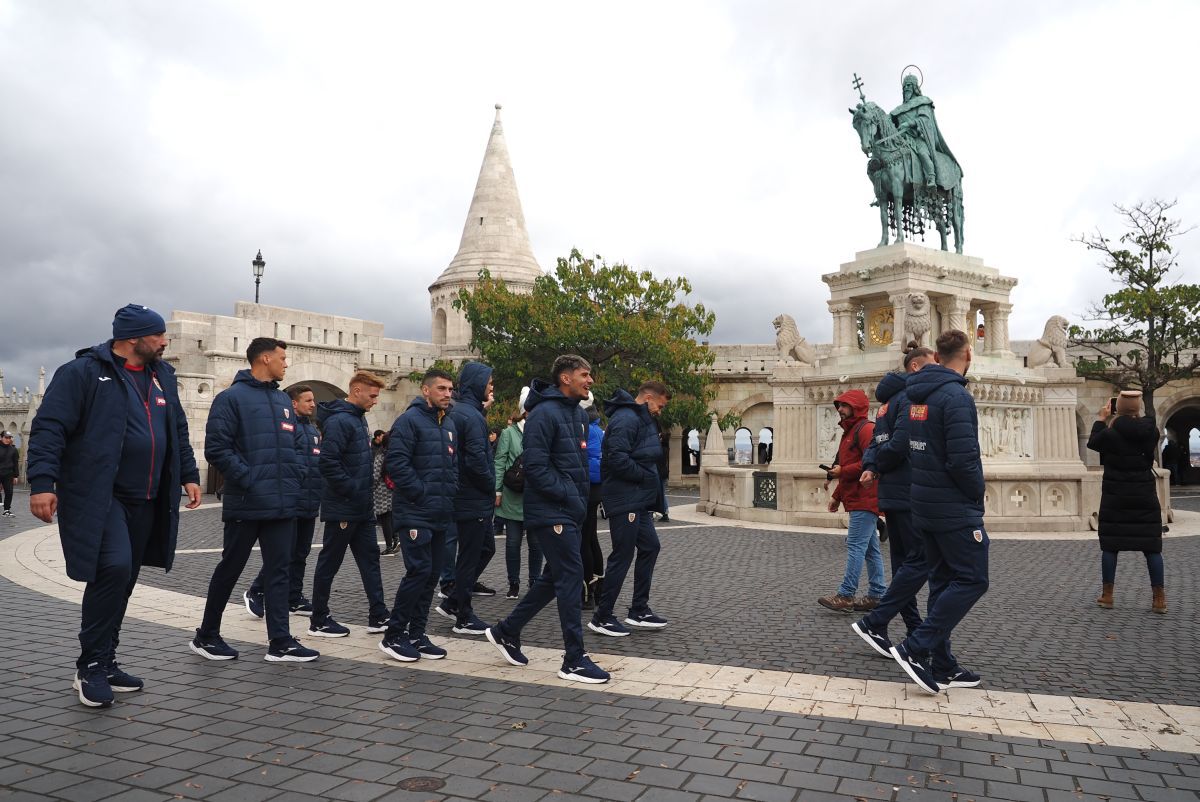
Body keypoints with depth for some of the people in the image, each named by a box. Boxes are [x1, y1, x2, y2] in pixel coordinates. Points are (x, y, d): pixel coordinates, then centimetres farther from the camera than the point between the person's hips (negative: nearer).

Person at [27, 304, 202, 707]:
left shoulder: (162, 376, 15)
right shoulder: (82, 372, -6)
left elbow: (178, 431, 22)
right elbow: (49, 428, -12)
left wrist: (188, 475, 14)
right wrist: (42, 482, -21)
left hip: (145, 502, 7)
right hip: (97, 497, -7)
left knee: (122, 581, 11)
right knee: (113, 569, -19)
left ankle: (104, 663, 22)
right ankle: (90, 666, -5)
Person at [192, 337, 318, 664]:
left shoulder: (283, 399, 15)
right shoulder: (232, 398, -7)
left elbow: (299, 442, 20)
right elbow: (216, 448, -13)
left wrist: (297, 475, 5)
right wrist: (248, 478, -17)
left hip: (284, 503, 6)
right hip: (246, 503, -6)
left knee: (278, 570, 6)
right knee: (230, 569, 6)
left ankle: (280, 642, 10)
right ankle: (206, 636, 23)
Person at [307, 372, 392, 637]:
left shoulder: (358, 418, 13)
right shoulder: (339, 421, -18)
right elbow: (328, 462, -26)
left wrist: (366, 492, 14)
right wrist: (352, 491, -20)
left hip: (362, 508, 10)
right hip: (343, 508, -10)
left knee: (370, 558, 11)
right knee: (329, 563, 3)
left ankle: (378, 616, 16)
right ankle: (319, 622, 14)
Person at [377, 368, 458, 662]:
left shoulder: (449, 425, 16)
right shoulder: (410, 420, -10)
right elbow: (396, 462, -18)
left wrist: (450, 493, 10)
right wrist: (421, 493, -17)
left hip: (441, 515, 8)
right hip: (415, 514, -8)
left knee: (431, 574, 10)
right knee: (419, 571, -10)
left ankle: (416, 635, 19)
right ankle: (393, 636, 3)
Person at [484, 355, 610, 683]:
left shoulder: (580, 414, 15)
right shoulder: (544, 414, -15)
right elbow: (535, 466, -20)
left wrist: (582, 497, 11)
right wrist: (569, 496, -17)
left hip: (571, 510, 10)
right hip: (551, 511, -10)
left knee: (555, 577, 15)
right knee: (571, 577, -7)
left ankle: (506, 631, 30)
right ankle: (574, 661, 2)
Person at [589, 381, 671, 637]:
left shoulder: (643, 420, 18)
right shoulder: (626, 419, -16)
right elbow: (618, 459, -26)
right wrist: (646, 477, -15)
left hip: (639, 500, 11)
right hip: (625, 499, -11)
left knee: (650, 547, 14)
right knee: (623, 555, -4)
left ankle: (639, 611, 23)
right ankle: (602, 618, 6)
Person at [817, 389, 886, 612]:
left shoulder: (866, 429, -10)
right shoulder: (849, 431, 22)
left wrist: (843, 471, -16)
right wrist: (837, 496, 22)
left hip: (865, 500, -11)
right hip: (858, 499, 11)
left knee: (856, 545, -11)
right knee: (870, 547, 11)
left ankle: (846, 595, -11)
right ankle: (876, 595, 15)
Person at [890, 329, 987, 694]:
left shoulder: (915, 395, 9)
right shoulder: (956, 395, -17)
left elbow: (907, 446, 13)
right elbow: (963, 458, -22)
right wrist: (977, 494, -6)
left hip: (924, 503, 9)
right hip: (955, 507, -9)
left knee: (943, 581, 13)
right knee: (972, 580, -1)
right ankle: (915, 648, -6)